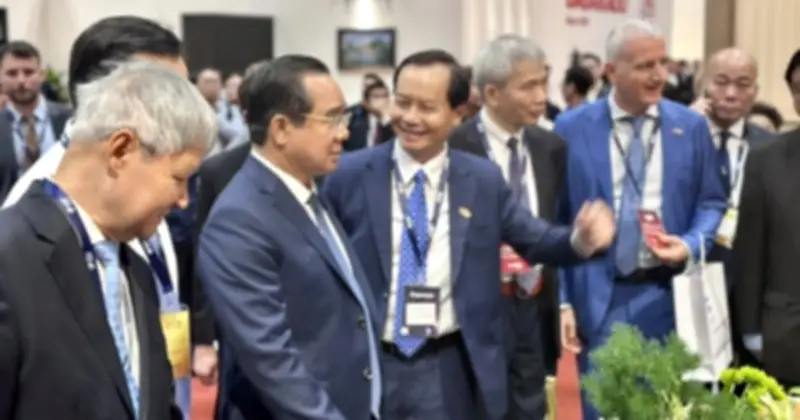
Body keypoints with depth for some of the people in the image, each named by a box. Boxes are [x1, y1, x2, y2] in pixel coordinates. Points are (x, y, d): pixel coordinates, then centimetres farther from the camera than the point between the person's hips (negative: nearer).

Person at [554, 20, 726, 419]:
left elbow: (711, 203, 10)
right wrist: (560, 300, -5)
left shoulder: (691, 126, 4)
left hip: (669, 297, 2)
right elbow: (554, 220, 0)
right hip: (599, 299, -2)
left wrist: (691, 245, -12)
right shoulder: (571, 128, -2)